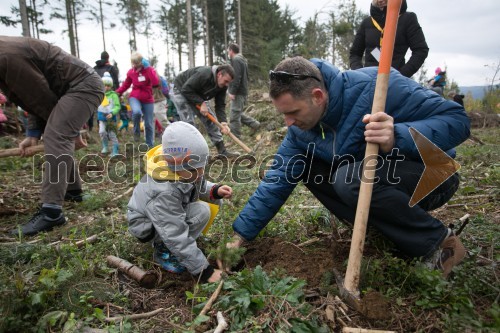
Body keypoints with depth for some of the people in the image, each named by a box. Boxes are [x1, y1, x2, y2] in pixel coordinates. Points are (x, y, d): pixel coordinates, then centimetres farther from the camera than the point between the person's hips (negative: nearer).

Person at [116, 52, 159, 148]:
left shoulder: (149, 69, -8)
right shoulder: (131, 72, -1)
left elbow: (156, 83, -25)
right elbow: (126, 84, 14)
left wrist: (148, 68, -26)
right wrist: (117, 92, 2)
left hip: (148, 100, 0)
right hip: (135, 97, 0)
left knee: (149, 124, 3)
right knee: (137, 112, -35)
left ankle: (149, 145, 19)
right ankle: (137, 132, -7)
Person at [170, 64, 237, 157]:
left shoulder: (222, 86, -12)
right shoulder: (203, 74, -35)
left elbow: (220, 105, -11)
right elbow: (186, 90, -32)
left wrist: (223, 122, -24)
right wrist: (201, 103, -32)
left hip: (196, 96, 7)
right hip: (180, 91, -7)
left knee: (210, 120, 1)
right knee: (189, 122, -17)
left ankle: (222, 150, 5)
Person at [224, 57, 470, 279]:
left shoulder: (375, 86, -28)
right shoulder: (302, 126, -9)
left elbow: (457, 118, -25)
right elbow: (278, 178, -6)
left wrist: (397, 138, -45)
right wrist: (240, 235, -9)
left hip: (432, 176, -6)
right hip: (379, 179, 7)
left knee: (350, 177, -33)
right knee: (306, 166, -7)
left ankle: (440, 241, -12)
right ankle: (383, 228, -3)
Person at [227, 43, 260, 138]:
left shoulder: (236, 60, -12)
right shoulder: (242, 59, 20)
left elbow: (236, 77, -22)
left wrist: (232, 92, -22)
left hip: (238, 92, -10)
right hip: (243, 90, 10)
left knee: (234, 115, -7)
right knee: (238, 113, 18)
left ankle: (235, 137, -3)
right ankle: (254, 124, 19)